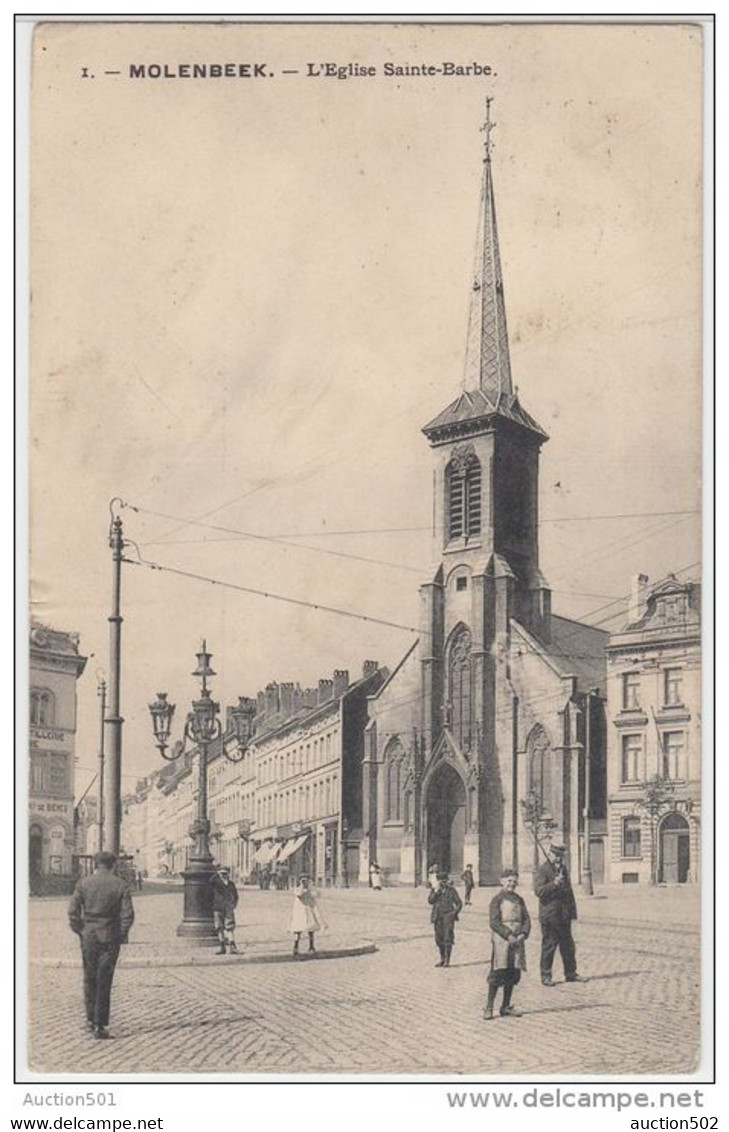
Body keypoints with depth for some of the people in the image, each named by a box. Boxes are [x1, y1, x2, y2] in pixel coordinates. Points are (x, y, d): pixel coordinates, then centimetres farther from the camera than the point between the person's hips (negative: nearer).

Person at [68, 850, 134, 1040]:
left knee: (89, 979, 18)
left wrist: (79, 931, 6)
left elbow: (73, 911, -5)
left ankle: (91, 1018, 23)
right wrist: (122, 934, 4)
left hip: (88, 936, 1)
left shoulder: (83, 883, 0)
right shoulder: (120, 885, -3)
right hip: (110, 938, -1)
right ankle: (100, 1026, 1)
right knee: (104, 982, 3)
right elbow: (128, 914, -8)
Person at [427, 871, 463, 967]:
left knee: (448, 938, -10)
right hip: (437, 917, 4)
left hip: (448, 916, -4)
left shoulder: (451, 890, 1)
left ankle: (447, 961, -8)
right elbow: (430, 901, -6)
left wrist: (455, 912, -7)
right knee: (439, 939, 8)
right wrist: (436, 891, -14)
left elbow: (459, 903, 5)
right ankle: (442, 959, 21)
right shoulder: (434, 890, 8)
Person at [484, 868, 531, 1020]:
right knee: (497, 974, -8)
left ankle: (506, 1007, 19)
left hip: (517, 942, 6)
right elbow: (494, 922, -10)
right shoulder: (497, 899, -3)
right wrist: (508, 936, -18)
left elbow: (526, 920, 10)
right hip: (501, 941, -6)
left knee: (513, 975, 8)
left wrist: (522, 935, -8)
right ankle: (489, 1008, -1)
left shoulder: (519, 900, 14)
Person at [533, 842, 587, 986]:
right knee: (549, 945, -1)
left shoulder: (563, 868, 15)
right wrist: (554, 884, -29)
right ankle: (546, 976, 7)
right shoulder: (541, 870, -8)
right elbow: (539, 890, -18)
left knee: (568, 945, 11)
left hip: (564, 914, 7)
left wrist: (572, 911, 15)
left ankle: (571, 974, 20)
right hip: (549, 914, -7)